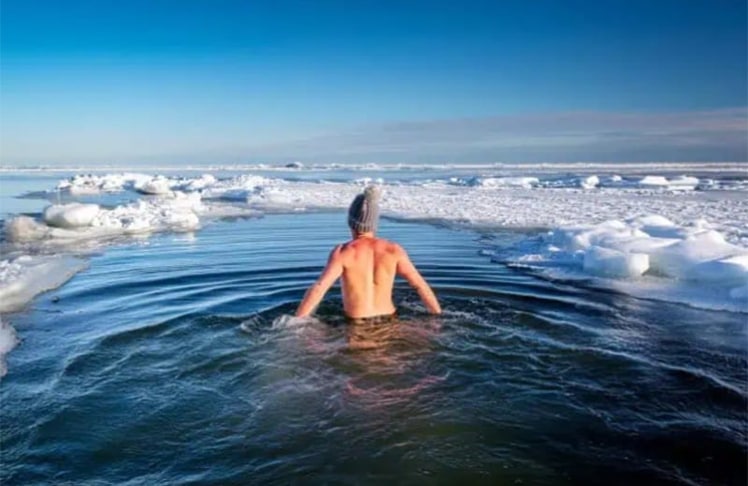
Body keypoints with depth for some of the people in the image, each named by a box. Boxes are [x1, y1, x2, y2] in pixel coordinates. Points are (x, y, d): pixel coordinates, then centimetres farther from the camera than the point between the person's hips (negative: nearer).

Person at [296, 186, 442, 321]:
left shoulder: (343, 252, -13)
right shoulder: (394, 250, -5)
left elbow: (318, 289, -20)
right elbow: (421, 286, -1)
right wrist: (439, 318, 8)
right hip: (388, 321, 3)